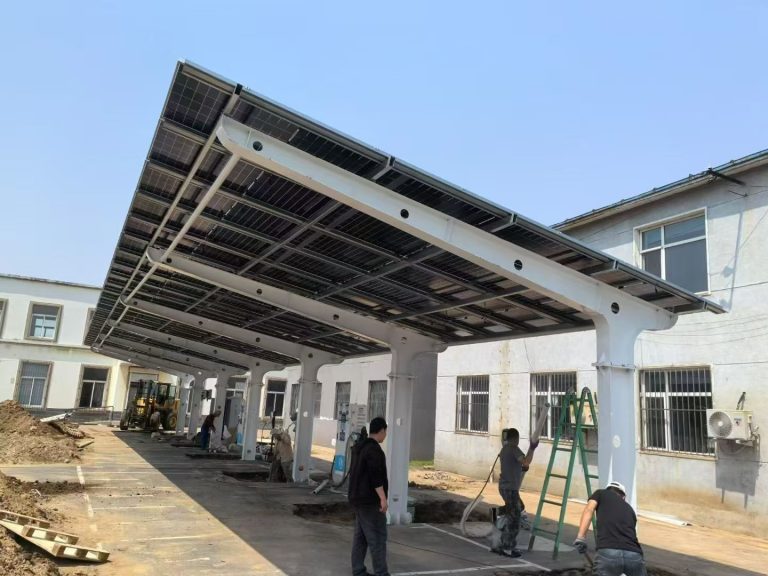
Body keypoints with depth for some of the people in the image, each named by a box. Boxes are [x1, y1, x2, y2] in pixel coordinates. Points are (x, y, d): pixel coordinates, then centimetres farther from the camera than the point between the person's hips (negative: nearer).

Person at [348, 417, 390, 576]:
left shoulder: (360, 448, 14)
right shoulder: (374, 450, -17)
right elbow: (376, 477, -23)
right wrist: (383, 498, -22)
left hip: (358, 499, 10)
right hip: (370, 501, -10)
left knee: (360, 537, 12)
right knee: (377, 538, -4)